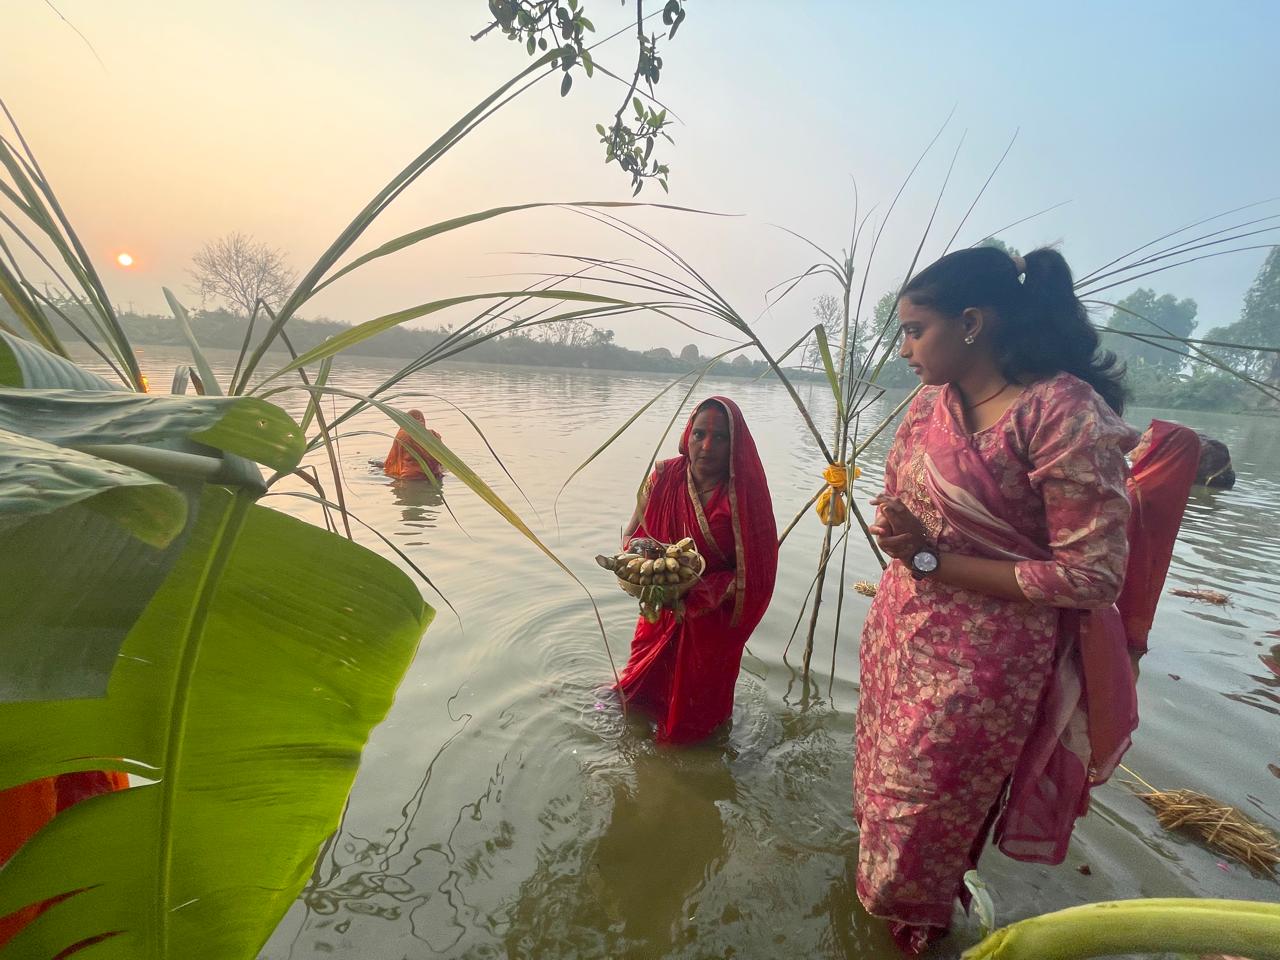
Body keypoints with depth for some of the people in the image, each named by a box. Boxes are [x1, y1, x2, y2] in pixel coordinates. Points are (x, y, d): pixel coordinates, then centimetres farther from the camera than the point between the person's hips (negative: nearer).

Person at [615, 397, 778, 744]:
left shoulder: (746, 494, -21)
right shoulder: (664, 477, -12)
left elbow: (752, 576, -18)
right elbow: (632, 536, -2)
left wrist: (696, 590, -27)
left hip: (714, 623, -2)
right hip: (662, 615, 3)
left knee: (696, 711, 20)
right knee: (645, 689, 24)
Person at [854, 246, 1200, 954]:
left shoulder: (1065, 413, -21)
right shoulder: (932, 401, 0)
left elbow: (1092, 575, -21)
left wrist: (936, 560, -22)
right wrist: (895, 530, -13)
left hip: (981, 662, -6)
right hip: (898, 637, 7)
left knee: (929, 804, 18)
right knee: (883, 778, 26)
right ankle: (878, 883, 57)